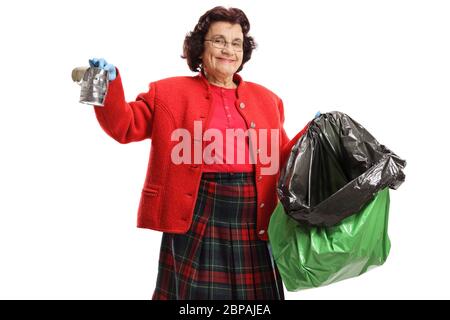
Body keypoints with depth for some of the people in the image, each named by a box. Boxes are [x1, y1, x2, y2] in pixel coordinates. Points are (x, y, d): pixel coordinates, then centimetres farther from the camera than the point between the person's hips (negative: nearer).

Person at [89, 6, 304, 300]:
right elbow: (124, 126, 0)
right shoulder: (170, 93, 5)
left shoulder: (266, 99, 15)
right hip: (196, 215, -3)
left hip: (252, 216, 3)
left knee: (254, 293, 9)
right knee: (196, 292, 6)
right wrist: (108, 83, -14)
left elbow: (282, 159, 17)